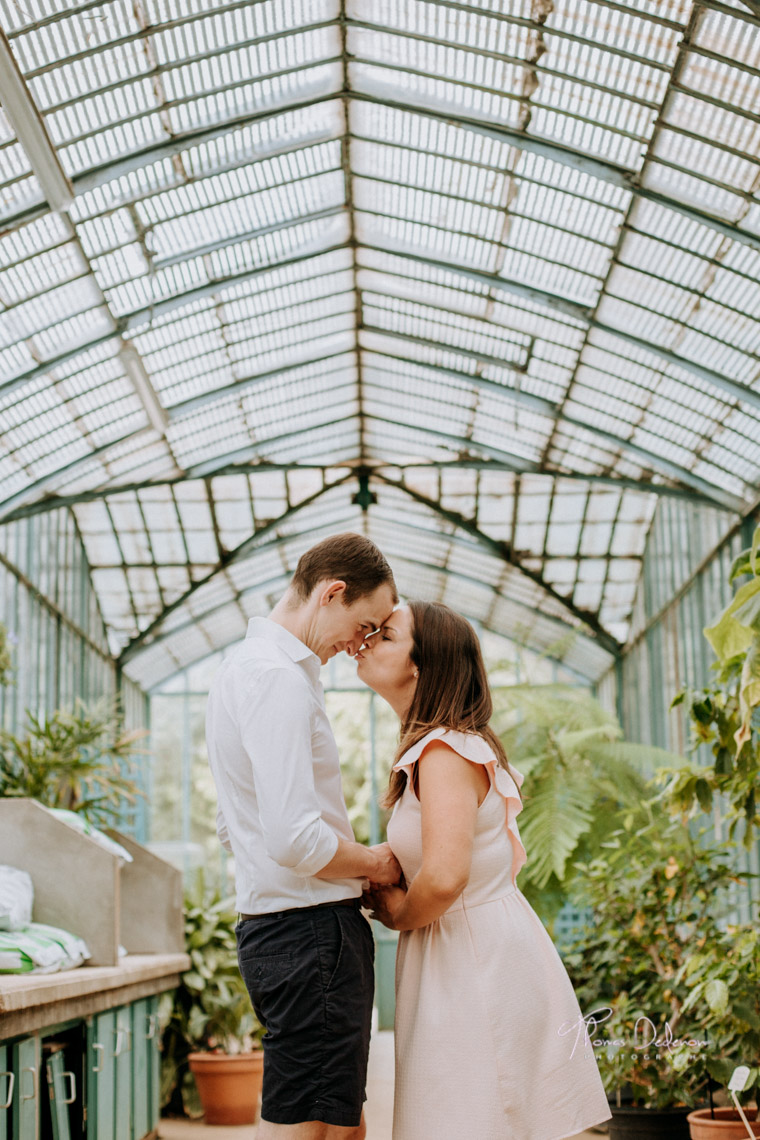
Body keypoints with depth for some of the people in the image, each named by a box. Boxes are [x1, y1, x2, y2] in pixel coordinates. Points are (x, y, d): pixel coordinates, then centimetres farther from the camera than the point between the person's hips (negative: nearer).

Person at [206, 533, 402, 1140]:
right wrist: (376, 862, -6)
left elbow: (234, 827, 24)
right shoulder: (280, 678, -16)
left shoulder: (244, 665, 17)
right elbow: (295, 840, -25)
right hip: (313, 928, -11)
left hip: (268, 926, 11)